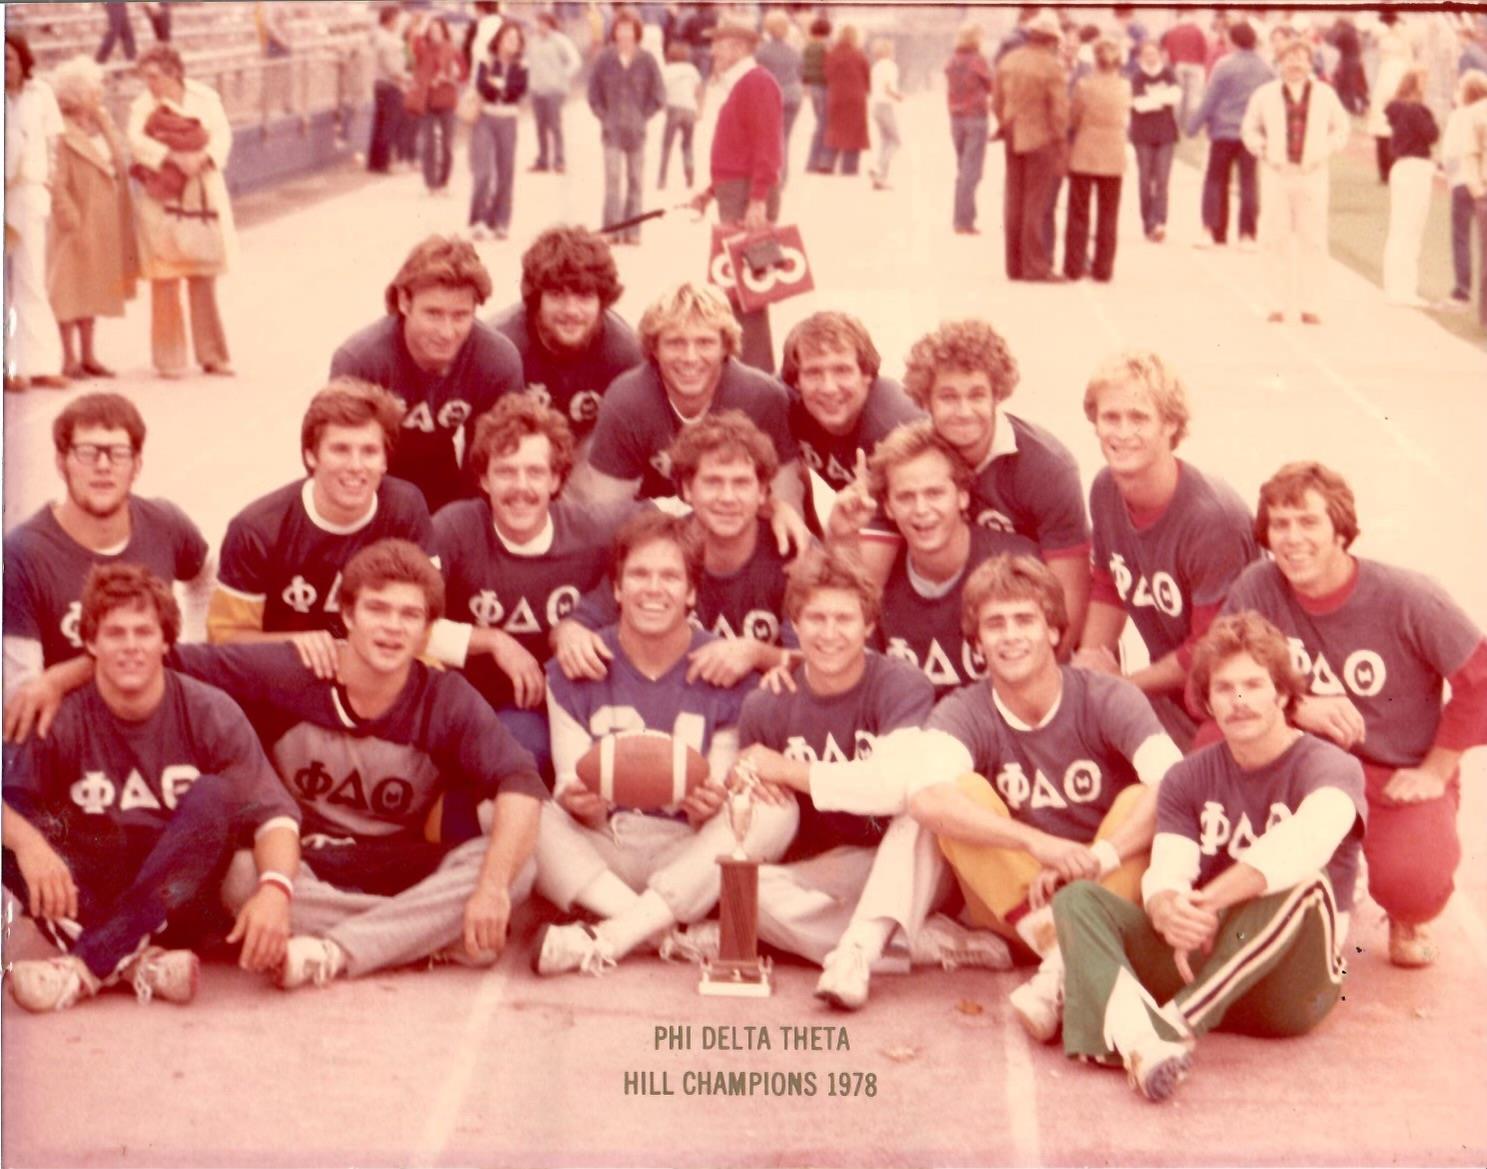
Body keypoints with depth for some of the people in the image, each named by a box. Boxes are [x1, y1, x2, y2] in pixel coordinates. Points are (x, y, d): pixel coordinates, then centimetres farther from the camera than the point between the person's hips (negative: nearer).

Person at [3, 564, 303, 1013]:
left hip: (183, 900, -1)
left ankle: (86, 966, -34)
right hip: (91, 896, 1)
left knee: (216, 795, -27)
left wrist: (274, 888, -35)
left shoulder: (210, 712, -8)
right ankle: (141, 961, -38)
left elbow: (272, 811, -15)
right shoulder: (63, 721, -6)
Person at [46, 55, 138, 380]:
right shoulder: (63, 134, -15)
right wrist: (71, 221, -20)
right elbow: (57, 183, -18)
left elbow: (119, 168, 14)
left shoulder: (103, 127, 9)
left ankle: (88, 355, 21)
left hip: (103, 225, 8)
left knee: (93, 289, 13)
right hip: (78, 226, -8)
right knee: (70, 291, -1)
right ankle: (70, 358, 5)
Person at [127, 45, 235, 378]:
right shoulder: (144, 106, -1)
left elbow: (222, 135, -6)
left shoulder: (205, 98, 3)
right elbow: (136, 141, -17)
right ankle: (169, 359, 5)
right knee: (166, 282, -2)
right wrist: (173, 159, -28)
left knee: (204, 282, 8)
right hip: (164, 203, -2)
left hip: (204, 199, 2)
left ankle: (212, 355, 17)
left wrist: (207, 158, -25)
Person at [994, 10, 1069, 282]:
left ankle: (1015, 265, 13)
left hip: (1014, 140, 6)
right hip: (1042, 140, -6)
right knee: (1037, 204, -2)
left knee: (1014, 202, 9)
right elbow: (1059, 111, -13)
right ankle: (1036, 267, -1)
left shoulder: (1007, 62, 4)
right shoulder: (1053, 68, -13)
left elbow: (998, 103, 9)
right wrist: (1062, 147, -6)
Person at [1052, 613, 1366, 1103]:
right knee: (1078, 899, -15)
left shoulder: (1330, 767, -3)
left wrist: (1207, 902, -33)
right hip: (1200, 960, 4)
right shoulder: (1188, 778, 12)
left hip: (1289, 982, -4)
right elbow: (1165, 872, -6)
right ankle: (1136, 1038, -46)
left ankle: (1174, 1025, -42)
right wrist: (1168, 910, -31)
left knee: (1302, 883, -33)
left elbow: (1307, 841, -27)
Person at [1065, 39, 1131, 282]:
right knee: (1108, 215, 9)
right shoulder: (1124, 87, -5)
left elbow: (1071, 120, -4)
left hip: (1083, 156, -1)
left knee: (1079, 212, 8)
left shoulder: (1084, 86, -12)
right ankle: (1103, 268, 9)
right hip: (1113, 156, 1)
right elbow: (1125, 121, 5)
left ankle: (1074, 267, 9)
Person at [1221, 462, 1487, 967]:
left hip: (1400, 777, -3)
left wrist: (1435, 771, -9)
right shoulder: (1257, 589, -11)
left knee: (1410, 882, -32)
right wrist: (1298, 707, -26)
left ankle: (1407, 920, 15)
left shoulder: (1406, 599, -17)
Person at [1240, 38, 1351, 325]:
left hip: (1313, 173, 0)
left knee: (1313, 239, -2)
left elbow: (1341, 127, 17)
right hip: (1276, 172, 0)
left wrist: (1326, 150, 3)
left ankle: (1311, 305, 2)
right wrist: (1263, 151, 2)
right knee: (1276, 238, 0)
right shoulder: (1265, 95, 6)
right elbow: (1249, 128, 15)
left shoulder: (1325, 94, 8)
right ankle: (1278, 304, 6)